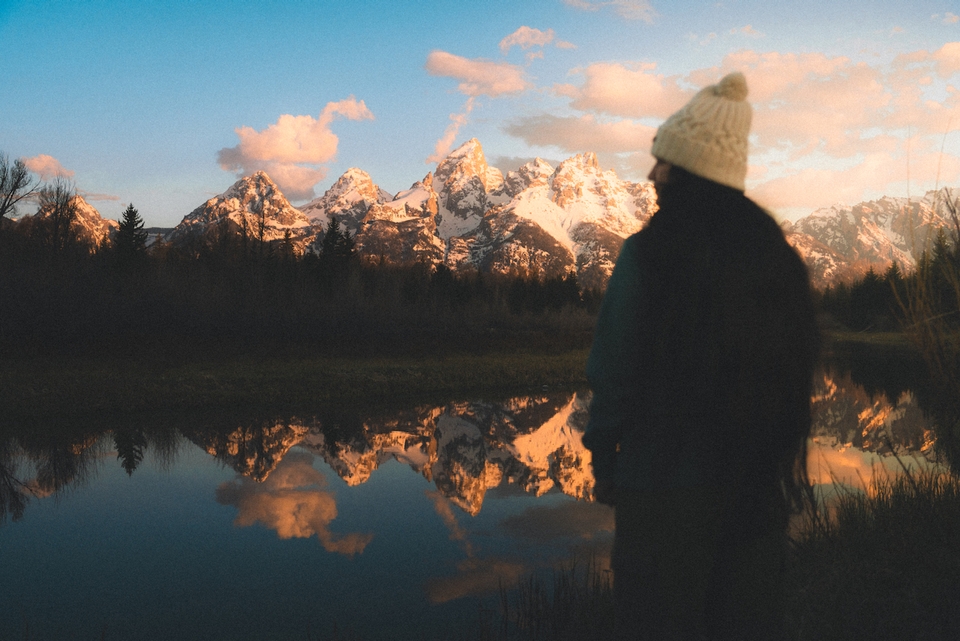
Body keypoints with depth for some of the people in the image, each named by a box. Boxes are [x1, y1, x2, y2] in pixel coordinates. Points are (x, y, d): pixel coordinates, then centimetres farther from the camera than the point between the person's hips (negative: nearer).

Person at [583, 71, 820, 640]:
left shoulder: (648, 256, -14)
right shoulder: (776, 255, 2)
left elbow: (615, 373, -13)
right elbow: (799, 368, 8)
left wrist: (604, 462, 1)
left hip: (666, 480, -5)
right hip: (760, 484, 5)